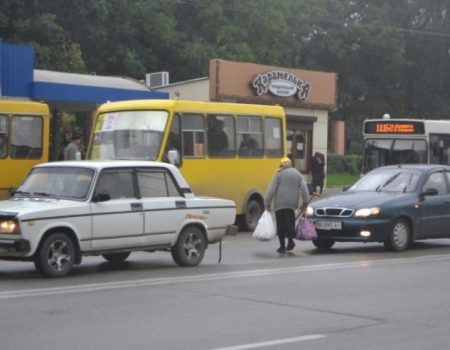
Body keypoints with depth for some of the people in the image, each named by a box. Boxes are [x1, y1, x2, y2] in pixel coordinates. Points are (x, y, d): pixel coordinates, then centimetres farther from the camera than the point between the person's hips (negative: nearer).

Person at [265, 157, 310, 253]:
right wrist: (305, 202, 10)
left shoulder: (279, 174, 0)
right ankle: (290, 240, -4)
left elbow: (271, 190, -6)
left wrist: (267, 203, -2)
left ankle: (282, 246, 2)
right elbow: (304, 189, 4)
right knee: (290, 223, 15)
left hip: (280, 204, -3)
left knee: (281, 225, 2)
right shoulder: (297, 174, 11)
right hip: (292, 203, 3)